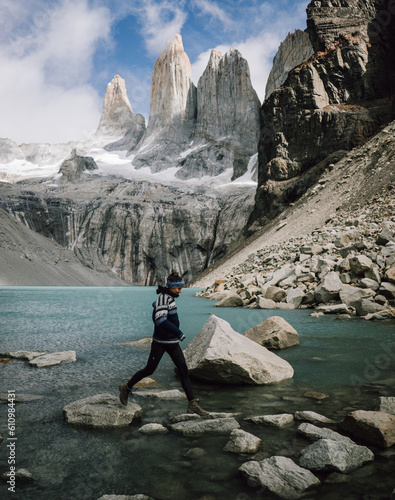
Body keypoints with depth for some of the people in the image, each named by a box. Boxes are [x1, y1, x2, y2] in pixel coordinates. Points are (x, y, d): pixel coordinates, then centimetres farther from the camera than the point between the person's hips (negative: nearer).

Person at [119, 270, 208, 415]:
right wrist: (178, 332, -29)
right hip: (160, 342, -8)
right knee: (149, 370, 6)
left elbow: (155, 305, 26)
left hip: (172, 343, 8)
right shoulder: (164, 297, -19)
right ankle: (126, 388, 29)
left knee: (184, 371, 2)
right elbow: (160, 320, -32)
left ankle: (193, 404, 2)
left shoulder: (168, 297, 9)